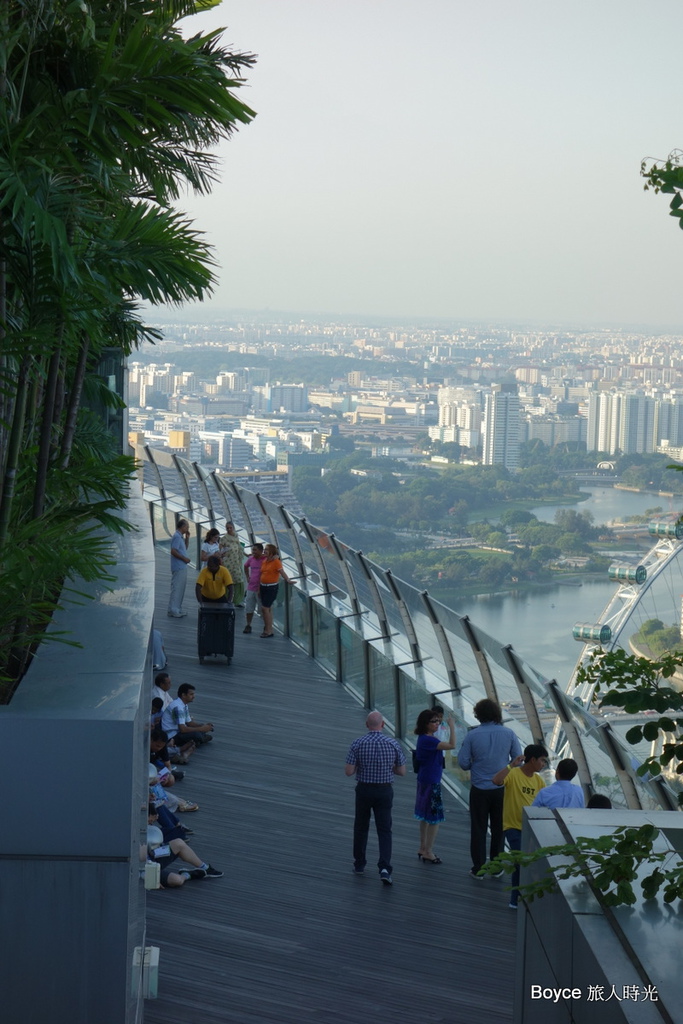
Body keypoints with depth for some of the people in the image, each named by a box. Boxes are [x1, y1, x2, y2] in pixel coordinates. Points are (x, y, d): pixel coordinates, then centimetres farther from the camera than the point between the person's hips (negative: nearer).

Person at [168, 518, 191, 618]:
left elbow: (184, 549, 26)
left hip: (182, 567, 10)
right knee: (176, 588, -8)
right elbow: (173, 551, -23)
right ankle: (173, 610, -5)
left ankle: (177, 609, 21)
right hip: (179, 567, -10)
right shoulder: (177, 537, -15)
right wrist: (184, 558, -16)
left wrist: (187, 538, 13)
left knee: (180, 589, 15)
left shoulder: (180, 536, 15)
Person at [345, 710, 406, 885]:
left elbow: (349, 771, -10)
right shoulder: (393, 744, -7)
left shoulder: (357, 744, -10)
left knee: (361, 827, 19)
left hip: (363, 790, 0)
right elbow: (402, 771, 0)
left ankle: (359, 864, 29)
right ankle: (385, 868, -15)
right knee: (384, 830, 2)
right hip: (384, 791, 0)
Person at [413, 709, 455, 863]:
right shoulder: (427, 740, -24)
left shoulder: (426, 737, 6)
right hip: (431, 782, -10)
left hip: (425, 781, 10)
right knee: (435, 817, -1)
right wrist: (452, 726, -25)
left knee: (425, 816, 19)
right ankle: (428, 852, 6)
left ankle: (423, 849, 29)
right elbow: (451, 745, -32)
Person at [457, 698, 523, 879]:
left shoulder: (472, 735, -10)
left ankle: (478, 868, 11)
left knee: (478, 829, 9)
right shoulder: (508, 733, -5)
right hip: (502, 788, 2)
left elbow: (463, 763, -8)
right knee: (499, 828, 15)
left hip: (479, 789, -2)